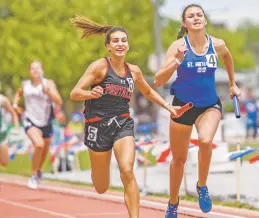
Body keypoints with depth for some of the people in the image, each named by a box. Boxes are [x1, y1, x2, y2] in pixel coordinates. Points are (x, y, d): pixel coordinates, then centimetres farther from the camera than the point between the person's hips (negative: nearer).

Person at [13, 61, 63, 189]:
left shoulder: (48, 84, -7)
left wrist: (48, 91, -31)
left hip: (46, 122, 1)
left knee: (44, 150, 17)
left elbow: (59, 102, -18)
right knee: (39, 145, -27)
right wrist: (15, 103, 6)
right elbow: (19, 93, 25)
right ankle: (33, 176, -10)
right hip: (30, 121, -1)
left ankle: (39, 170, 52)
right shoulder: (25, 85, 1)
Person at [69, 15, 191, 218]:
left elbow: (148, 92, 25)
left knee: (127, 171, -24)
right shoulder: (99, 66, -10)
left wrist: (168, 106, 12)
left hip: (123, 124, 3)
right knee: (102, 189, 8)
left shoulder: (134, 71, 5)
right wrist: (91, 93, -37)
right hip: (98, 125, -3)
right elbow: (74, 94, -16)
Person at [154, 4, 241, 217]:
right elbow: (158, 82, -20)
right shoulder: (179, 46, -15)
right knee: (179, 159, 12)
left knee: (205, 141, -31)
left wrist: (233, 83, 23)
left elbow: (227, 56, 19)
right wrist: (177, 61, -32)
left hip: (210, 105, 0)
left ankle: (202, 187, -5)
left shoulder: (217, 45, -8)